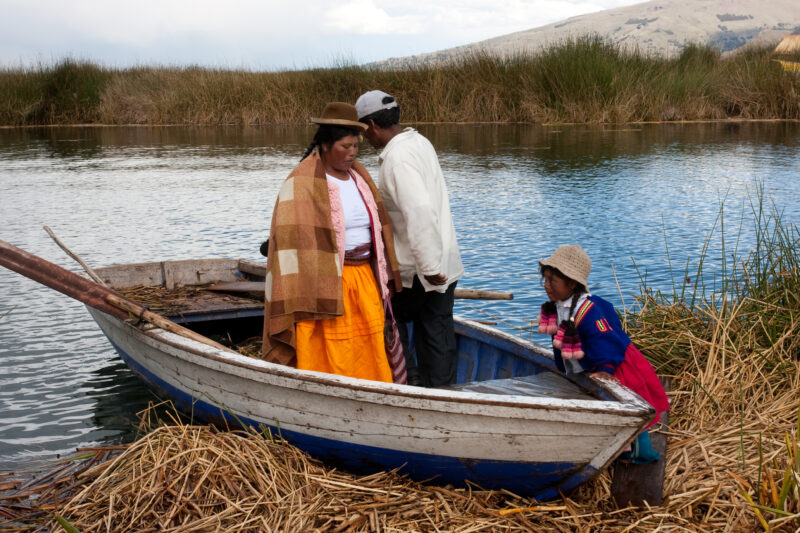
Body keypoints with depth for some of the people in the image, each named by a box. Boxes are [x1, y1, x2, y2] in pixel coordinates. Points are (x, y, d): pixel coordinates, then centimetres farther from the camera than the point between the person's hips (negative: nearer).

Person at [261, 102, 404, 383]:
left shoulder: (359, 176, 11)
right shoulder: (302, 183, -10)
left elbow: (379, 225, 16)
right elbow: (291, 241, -14)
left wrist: (386, 277, 13)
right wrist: (302, 303, -18)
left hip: (365, 281, 6)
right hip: (326, 284, -6)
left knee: (368, 355, 11)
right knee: (331, 360, 0)